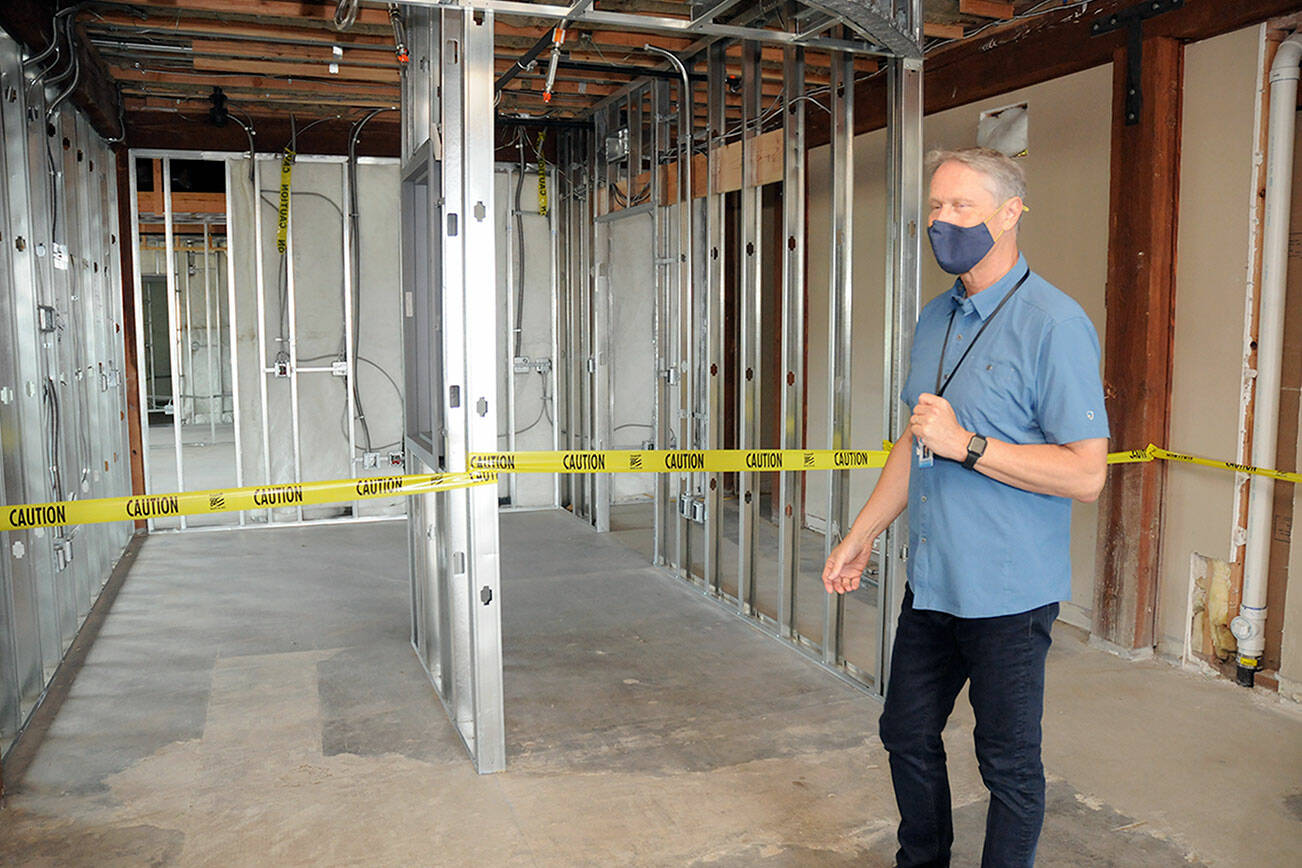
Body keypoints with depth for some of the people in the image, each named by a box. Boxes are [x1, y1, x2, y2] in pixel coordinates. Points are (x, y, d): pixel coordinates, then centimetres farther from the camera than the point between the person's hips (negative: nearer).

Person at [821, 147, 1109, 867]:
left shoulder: (1054, 324, -14)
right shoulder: (936, 319, 10)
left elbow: (1085, 474, -19)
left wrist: (967, 446, -23)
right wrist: (861, 534, 18)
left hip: (1008, 591, -7)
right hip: (931, 582, 8)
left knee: (1009, 762, 8)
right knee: (907, 734, 19)